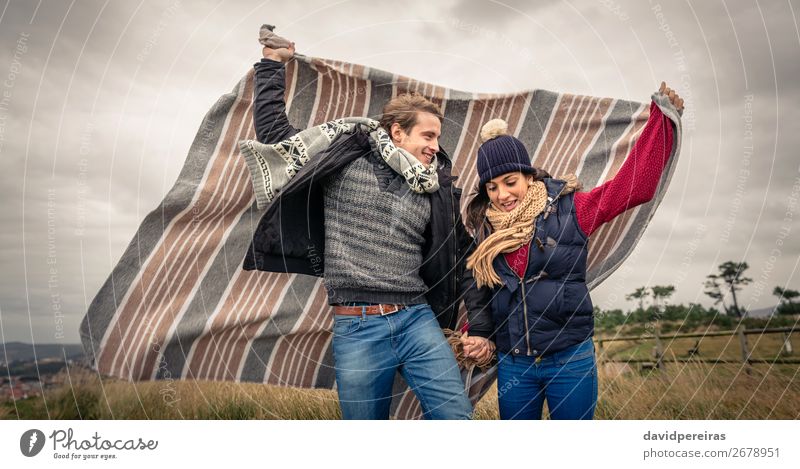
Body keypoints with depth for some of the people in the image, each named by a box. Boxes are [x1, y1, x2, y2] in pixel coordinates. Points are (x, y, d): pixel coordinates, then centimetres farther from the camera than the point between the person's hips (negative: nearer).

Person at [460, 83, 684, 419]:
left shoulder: (568, 210, -6)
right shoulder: (483, 230, 3)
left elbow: (634, 184, -10)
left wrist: (662, 119, -10)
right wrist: (479, 334, -1)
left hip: (571, 358, -2)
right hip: (512, 363, 3)